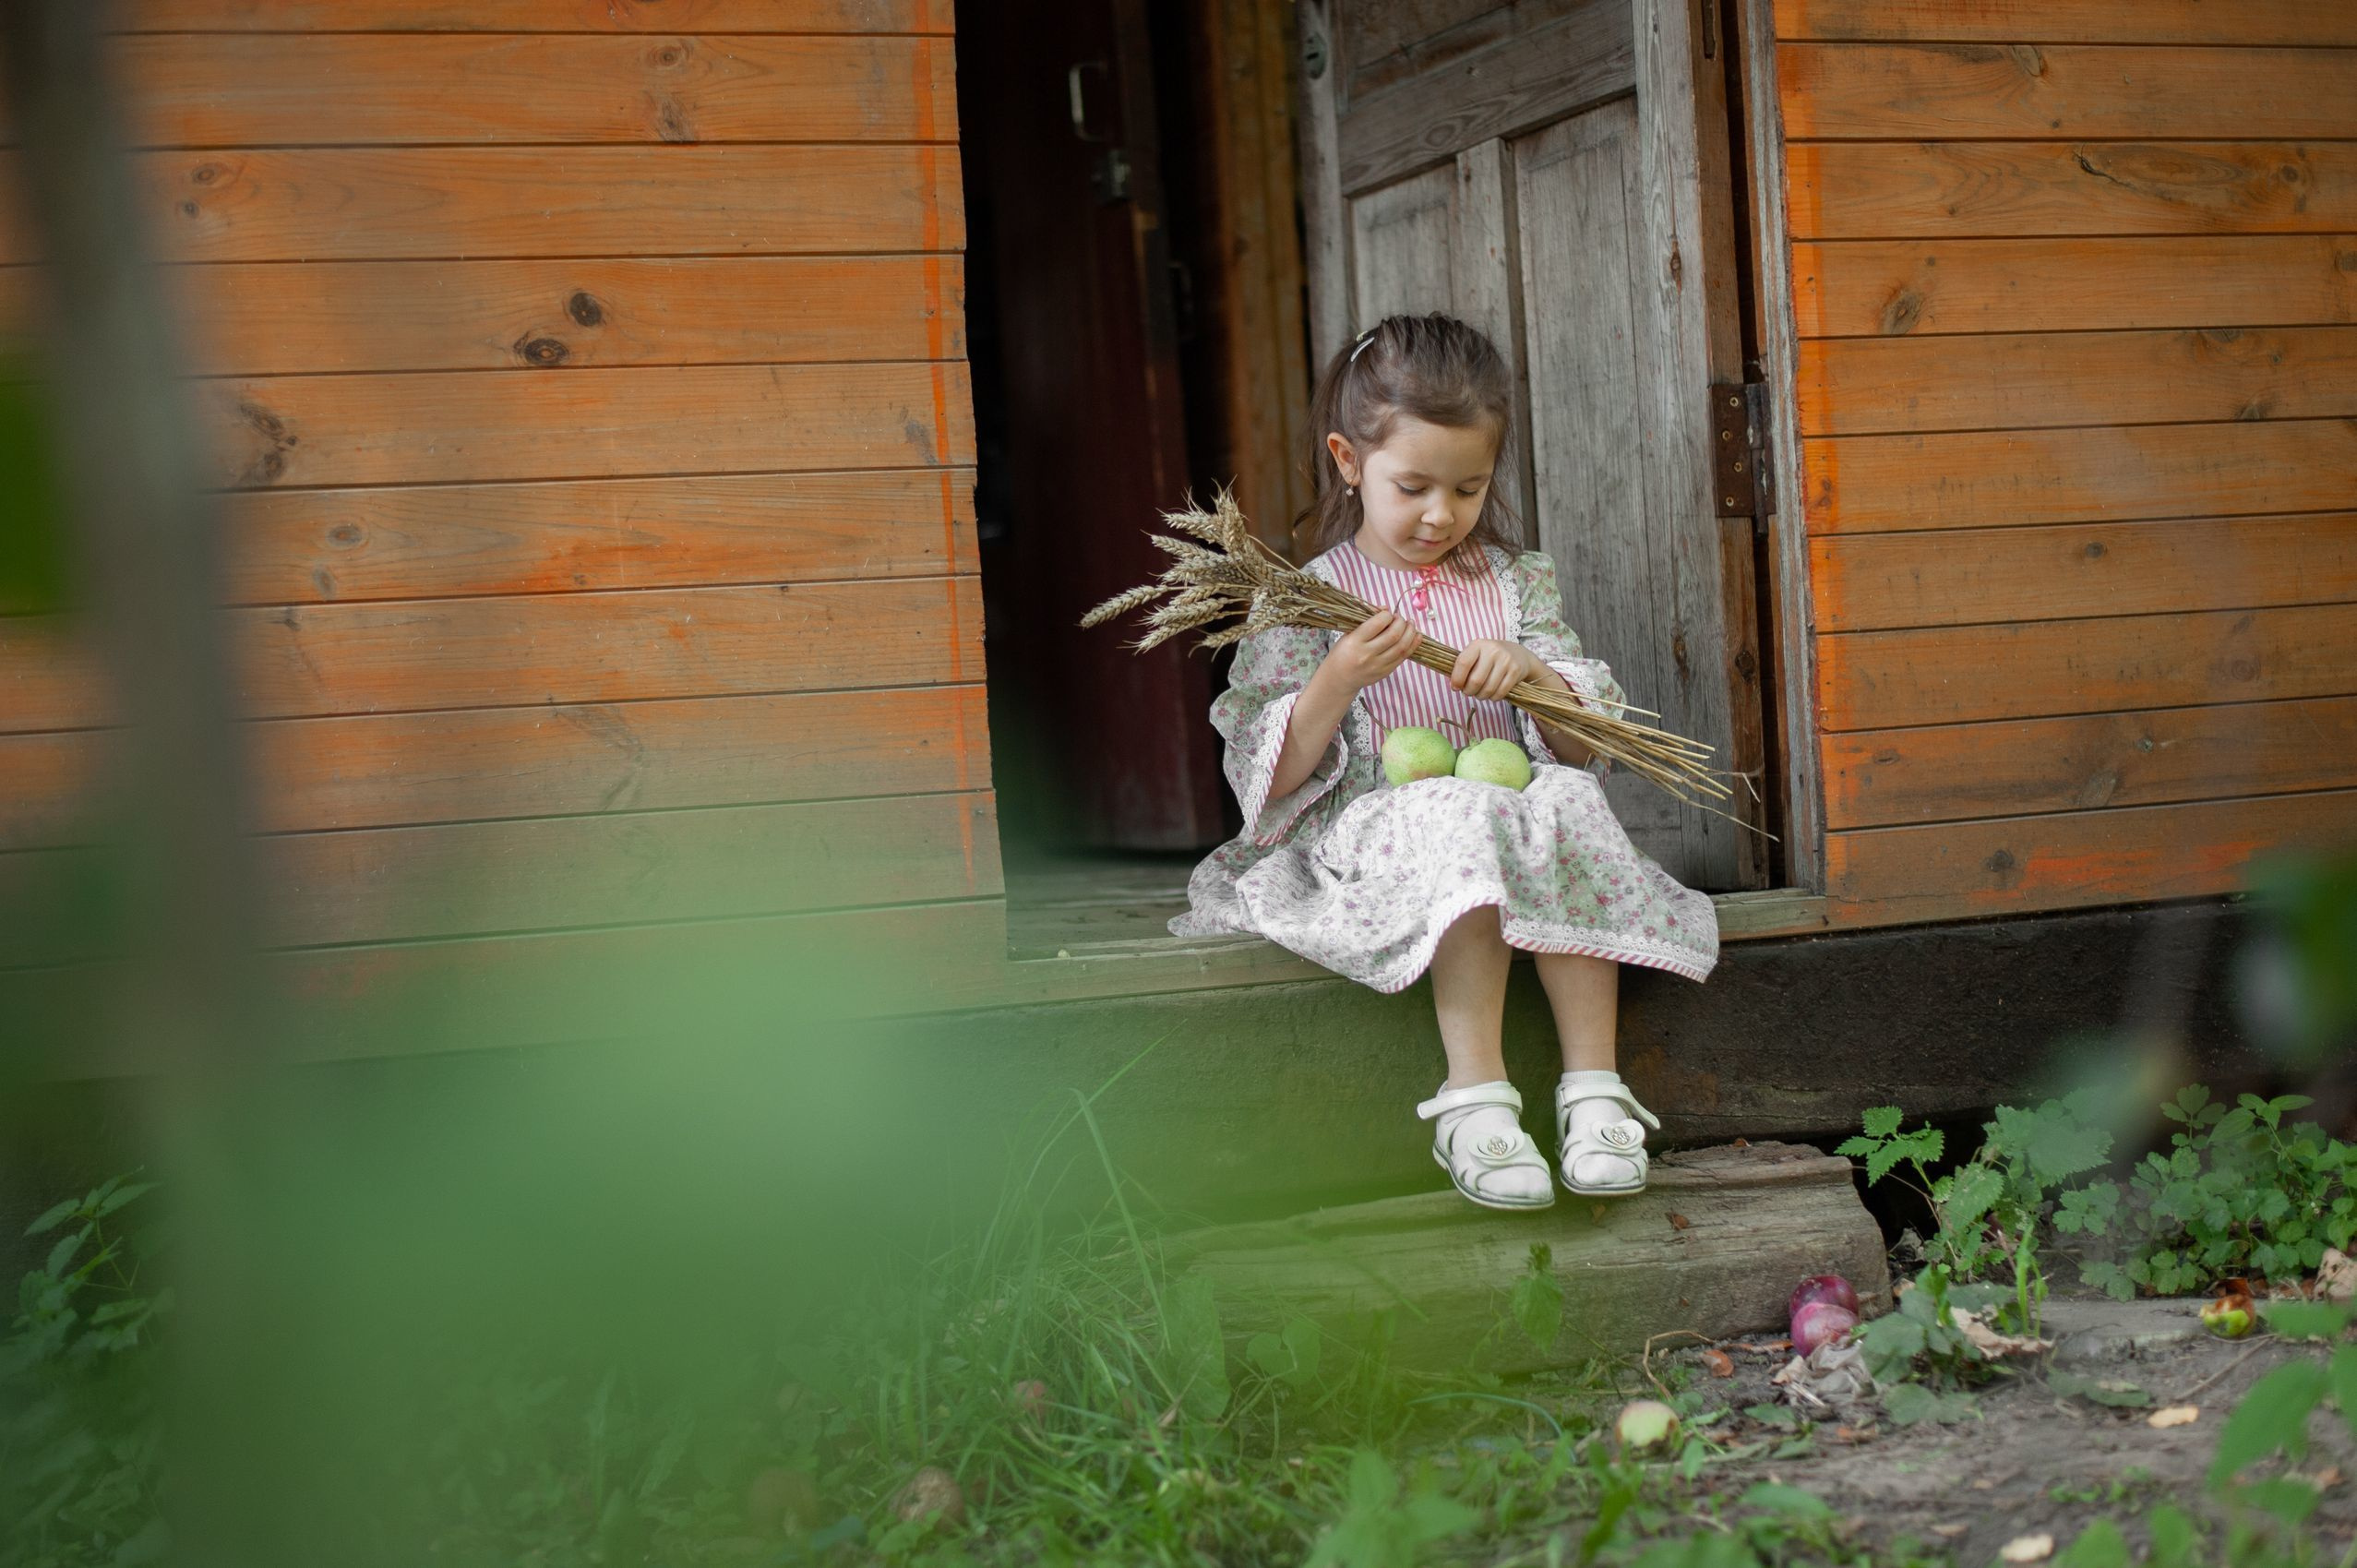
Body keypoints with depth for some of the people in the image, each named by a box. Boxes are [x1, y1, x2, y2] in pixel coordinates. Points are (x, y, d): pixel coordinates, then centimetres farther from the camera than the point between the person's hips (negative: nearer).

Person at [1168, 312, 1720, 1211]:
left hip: (1510, 810, 3)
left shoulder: (1515, 583, 12)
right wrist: (1335, 684, -20)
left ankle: (1593, 1086, -31)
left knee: (1567, 801, -31)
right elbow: (1270, 780, -3)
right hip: (1364, 828, -3)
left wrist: (1534, 672, -13)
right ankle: (1473, 1097, -36)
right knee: (1459, 818, -36)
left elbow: (1583, 747, 7)